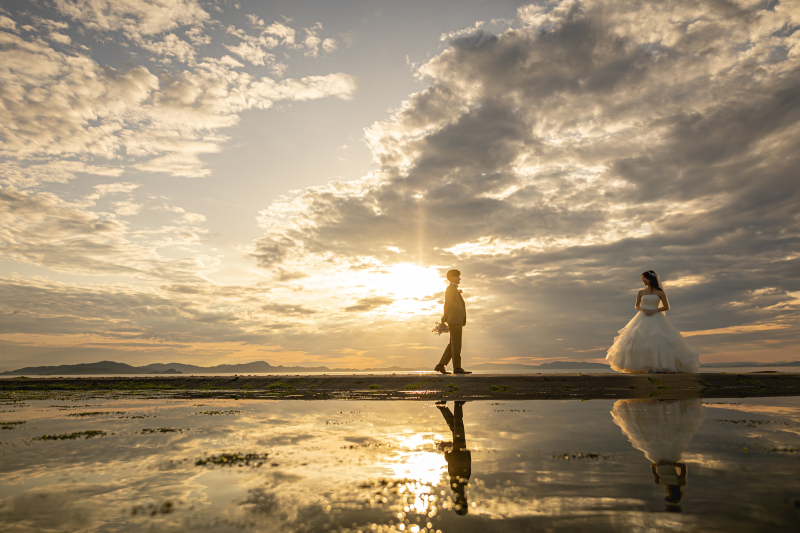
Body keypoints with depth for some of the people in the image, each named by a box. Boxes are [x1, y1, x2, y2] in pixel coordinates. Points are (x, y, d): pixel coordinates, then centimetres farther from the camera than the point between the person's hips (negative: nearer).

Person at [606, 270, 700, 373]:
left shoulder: (660, 292, 3)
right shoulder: (641, 293, 11)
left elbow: (667, 307, 4)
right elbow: (637, 306, 16)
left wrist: (655, 310, -11)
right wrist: (643, 309, -6)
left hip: (656, 319, -2)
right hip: (642, 319, 2)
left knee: (659, 341, -12)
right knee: (639, 341, -8)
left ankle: (660, 366, -7)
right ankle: (641, 366, -4)